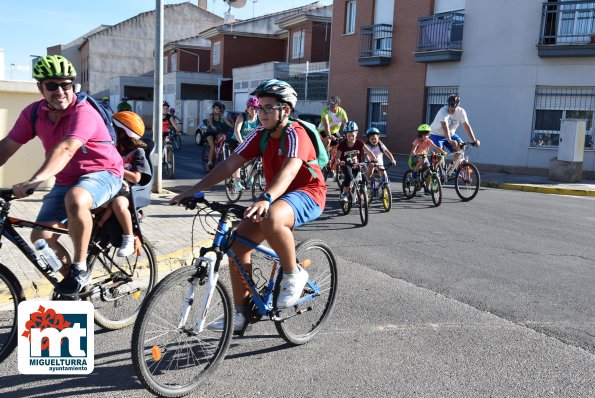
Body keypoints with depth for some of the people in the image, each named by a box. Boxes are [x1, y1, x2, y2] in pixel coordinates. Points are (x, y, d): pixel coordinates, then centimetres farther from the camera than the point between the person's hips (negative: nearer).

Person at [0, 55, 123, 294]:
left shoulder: (83, 112, -24)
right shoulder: (33, 113, -5)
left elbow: (65, 149, -39)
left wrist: (35, 181, -51)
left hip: (102, 173, -6)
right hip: (66, 180, 6)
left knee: (75, 200, -39)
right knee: (40, 237, -5)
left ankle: (80, 268, -20)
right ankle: (68, 275, 21)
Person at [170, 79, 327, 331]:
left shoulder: (295, 134, -19)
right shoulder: (260, 135, 0)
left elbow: (289, 170, -37)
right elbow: (230, 164, -6)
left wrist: (266, 199, -56)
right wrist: (193, 190, -15)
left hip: (307, 194, -7)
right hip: (276, 197, 7)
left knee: (272, 219, -39)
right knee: (238, 243, -7)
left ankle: (293, 274, -13)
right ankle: (240, 313, 5)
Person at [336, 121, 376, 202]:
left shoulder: (359, 143, -5)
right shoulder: (342, 145, -10)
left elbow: (368, 152, -14)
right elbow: (337, 157, -19)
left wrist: (374, 160, -31)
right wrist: (339, 161, -43)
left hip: (356, 166, 3)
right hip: (346, 165, -3)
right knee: (349, 177, -35)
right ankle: (344, 194, -15)